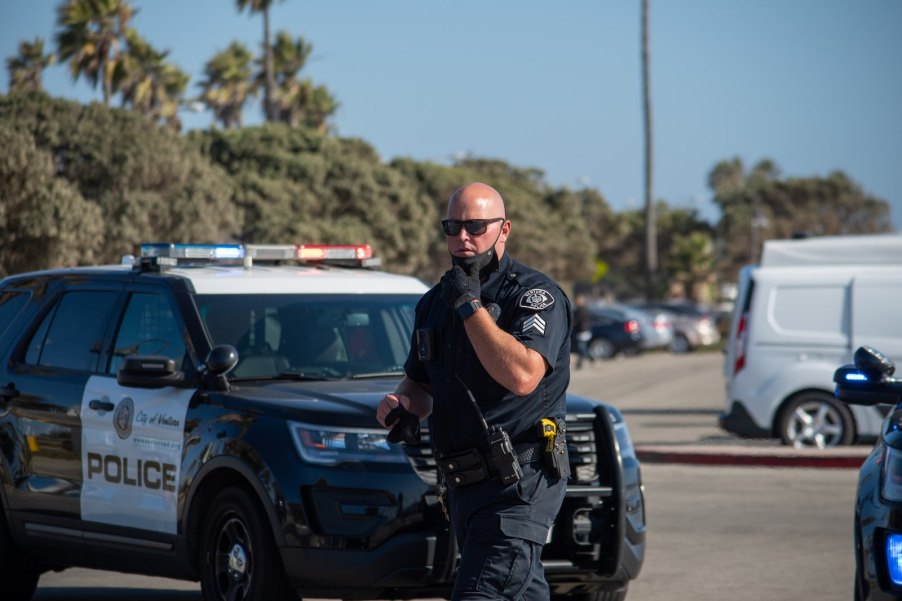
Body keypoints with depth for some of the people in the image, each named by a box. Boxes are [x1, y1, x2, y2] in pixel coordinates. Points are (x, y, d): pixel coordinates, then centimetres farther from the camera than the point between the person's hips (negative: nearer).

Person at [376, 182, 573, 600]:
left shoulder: (534, 294, -9)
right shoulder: (435, 302, 15)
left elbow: (523, 376, -25)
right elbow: (419, 382, 28)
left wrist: (470, 306, -19)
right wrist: (402, 403, 4)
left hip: (519, 484, -9)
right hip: (463, 485, 9)